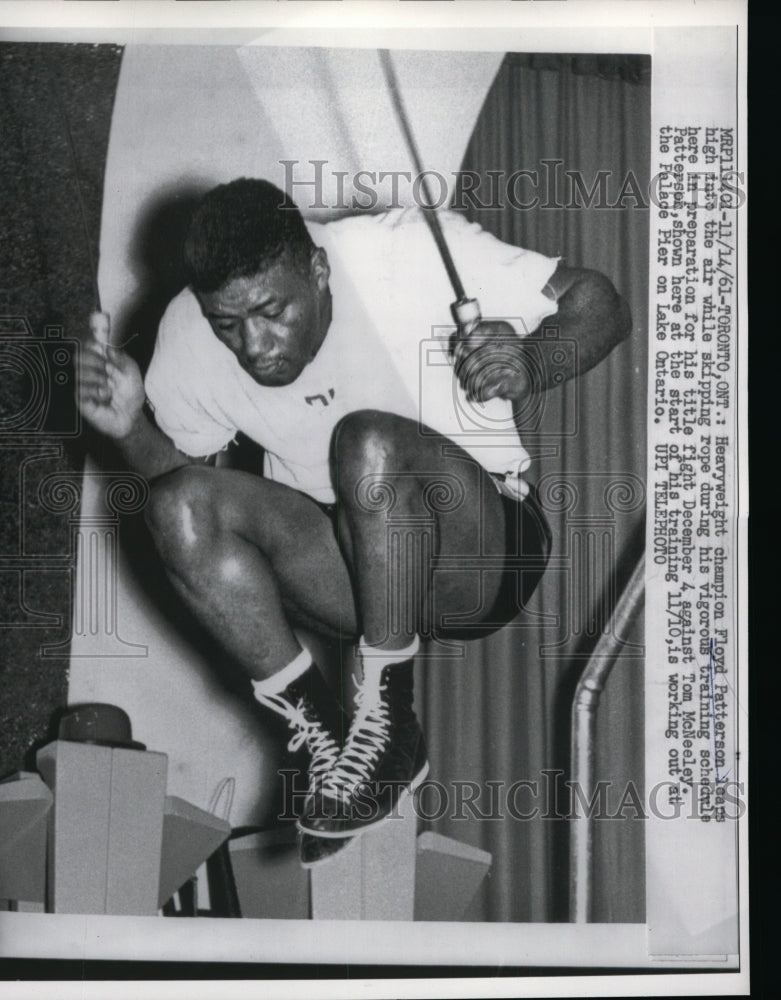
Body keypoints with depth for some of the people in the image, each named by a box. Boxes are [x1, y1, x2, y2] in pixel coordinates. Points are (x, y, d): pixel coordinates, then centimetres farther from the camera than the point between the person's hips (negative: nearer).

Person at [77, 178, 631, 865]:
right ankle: (325, 734, -17)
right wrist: (131, 427, -13)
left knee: (369, 440, -33)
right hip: (350, 571, 4)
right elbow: (181, 467, 9)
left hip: (485, 554, -4)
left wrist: (531, 368, -34)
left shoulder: (409, 254, -18)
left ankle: (389, 725, -22)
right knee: (183, 502, -20)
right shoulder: (189, 335, -6)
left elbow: (600, 301, -14)